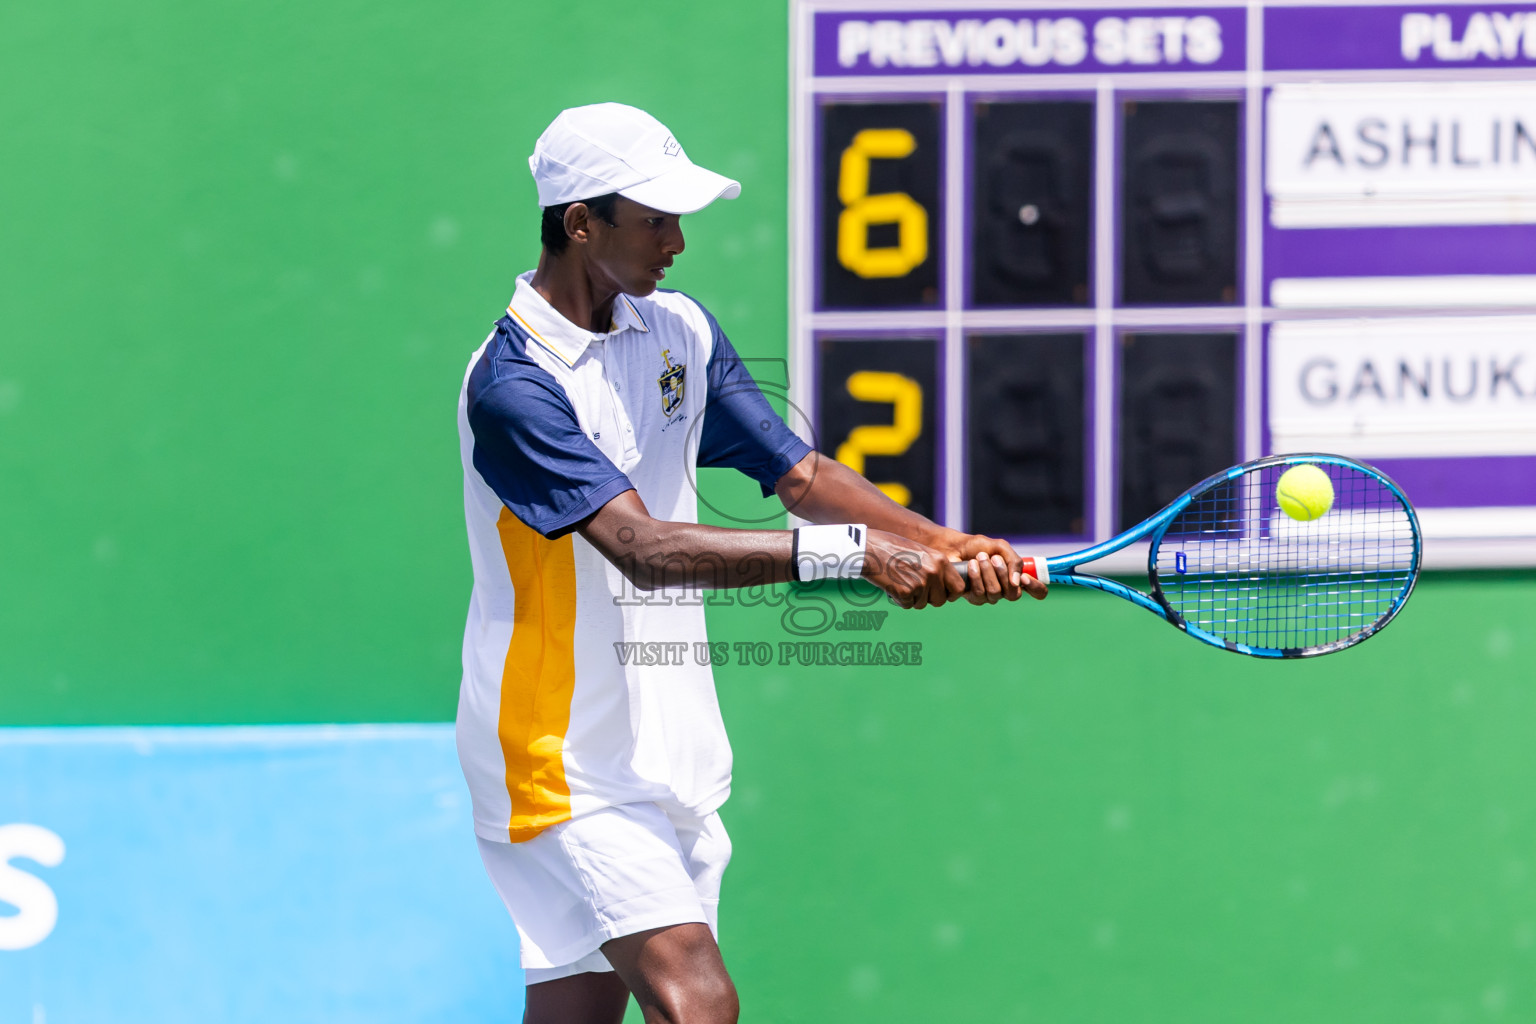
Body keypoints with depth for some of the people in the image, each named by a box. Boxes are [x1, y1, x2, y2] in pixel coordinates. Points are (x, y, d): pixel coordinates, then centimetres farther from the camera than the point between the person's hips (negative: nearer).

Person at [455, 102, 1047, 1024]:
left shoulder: (680, 332, 8)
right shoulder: (514, 387, -18)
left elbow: (799, 472, 6)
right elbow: (644, 549, -27)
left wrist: (944, 550, -11)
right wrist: (850, 552, -33)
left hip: (674, 763, 8)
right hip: (566, 771, -8)